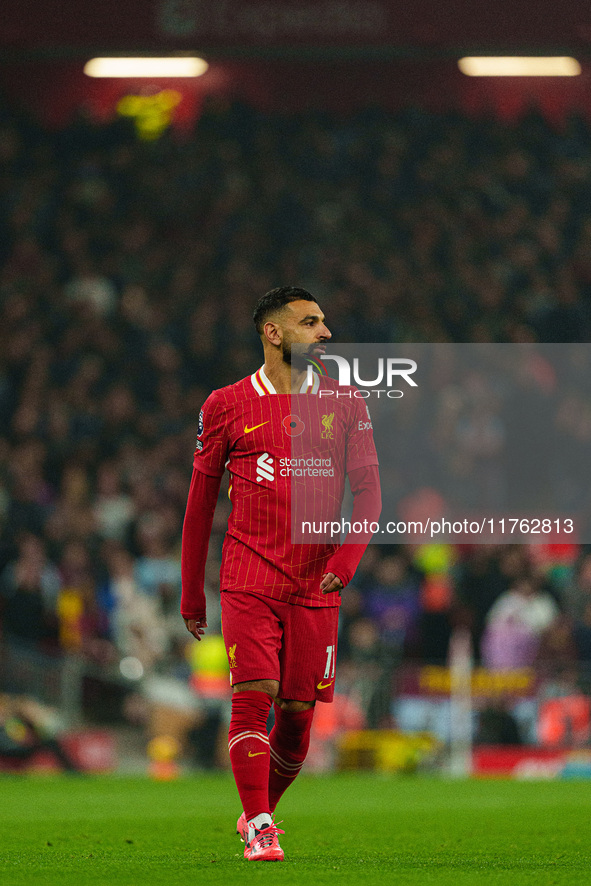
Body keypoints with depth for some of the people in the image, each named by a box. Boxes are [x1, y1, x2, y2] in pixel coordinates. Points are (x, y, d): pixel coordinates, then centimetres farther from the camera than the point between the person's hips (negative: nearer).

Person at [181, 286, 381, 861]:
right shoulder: (226, 406, 3)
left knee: (297, 713, 4)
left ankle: (257, 811, 27)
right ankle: (259, 831, -12)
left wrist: (344, 559, -10)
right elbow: (200, 502, 10)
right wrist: (191, 595, 11)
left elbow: (368, 491, 7)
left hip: (315, 587, 2)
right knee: (253, 695, -16)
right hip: (249, 580, -2)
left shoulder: (344, 405, 8)